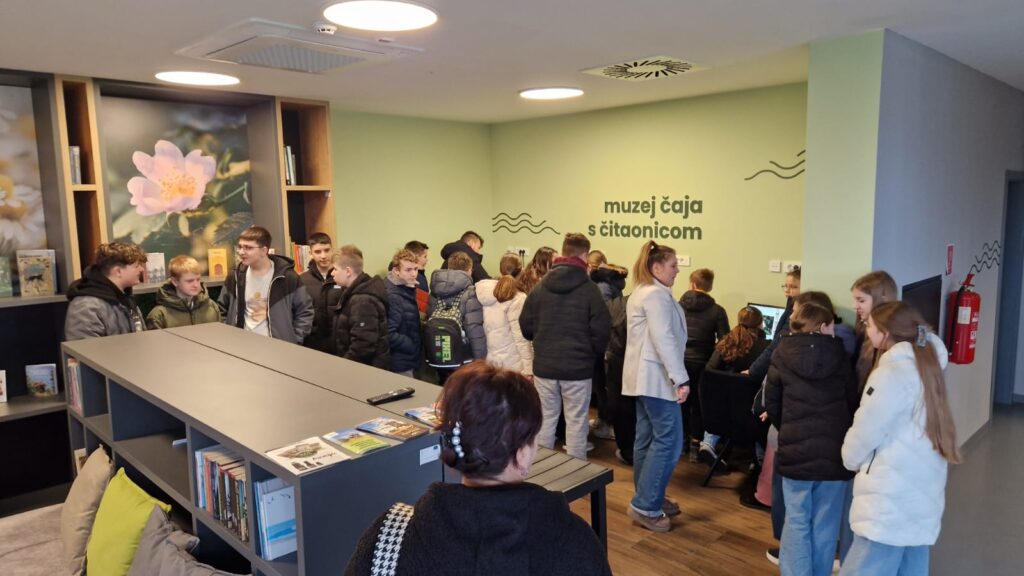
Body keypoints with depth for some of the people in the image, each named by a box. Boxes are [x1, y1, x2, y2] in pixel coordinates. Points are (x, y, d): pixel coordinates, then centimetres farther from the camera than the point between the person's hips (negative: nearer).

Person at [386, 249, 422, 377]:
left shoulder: (408, 290, 8)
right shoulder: (392, 296, -21)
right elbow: (388, 335, -28)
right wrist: (414, 346, -17)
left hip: (409, 360, 9)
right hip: (400, 364, -9)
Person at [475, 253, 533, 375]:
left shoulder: (483, 291, 3)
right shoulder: (517, 298, -14)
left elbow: (486, 328, 6)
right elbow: (521, 336, -18)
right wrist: (528, 369, -15)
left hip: (488, 361, 7)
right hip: (512, 364, -7)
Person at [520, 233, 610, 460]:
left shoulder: (541, 286, -1)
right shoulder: (589, 288, -11)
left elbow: (526, 324, 2)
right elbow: (601, 330, -10)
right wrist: (595, 354, 9)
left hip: (544, 365, 3)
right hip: (578, 366, -3)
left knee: (545, 419, 14)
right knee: (576, 422, 7)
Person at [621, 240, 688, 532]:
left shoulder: (641, 292, 17)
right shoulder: (657, 295, -16)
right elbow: (664, 340, -25)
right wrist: (681, 378, -26)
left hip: (644, 376, 11)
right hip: (657, 378, -11)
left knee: (647, 438, 14)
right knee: (668, 441, -7)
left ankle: (648, 498, 23)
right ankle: (644, 506, -3)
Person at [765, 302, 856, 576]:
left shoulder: (782, 355, -2)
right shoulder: (839, 356, -1)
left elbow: (771, 405, 3)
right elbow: (852, 402, 6)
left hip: (795, 451, -1)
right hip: (834, 453, 1)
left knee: (797, 523, 9)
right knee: (825, 528, 11)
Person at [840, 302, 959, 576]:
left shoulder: (891, 373, -14)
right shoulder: (926, 366, 12)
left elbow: (865, 431, -9)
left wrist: (851, 459, 8)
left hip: (891, 503, -9)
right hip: (922, 499, 9)